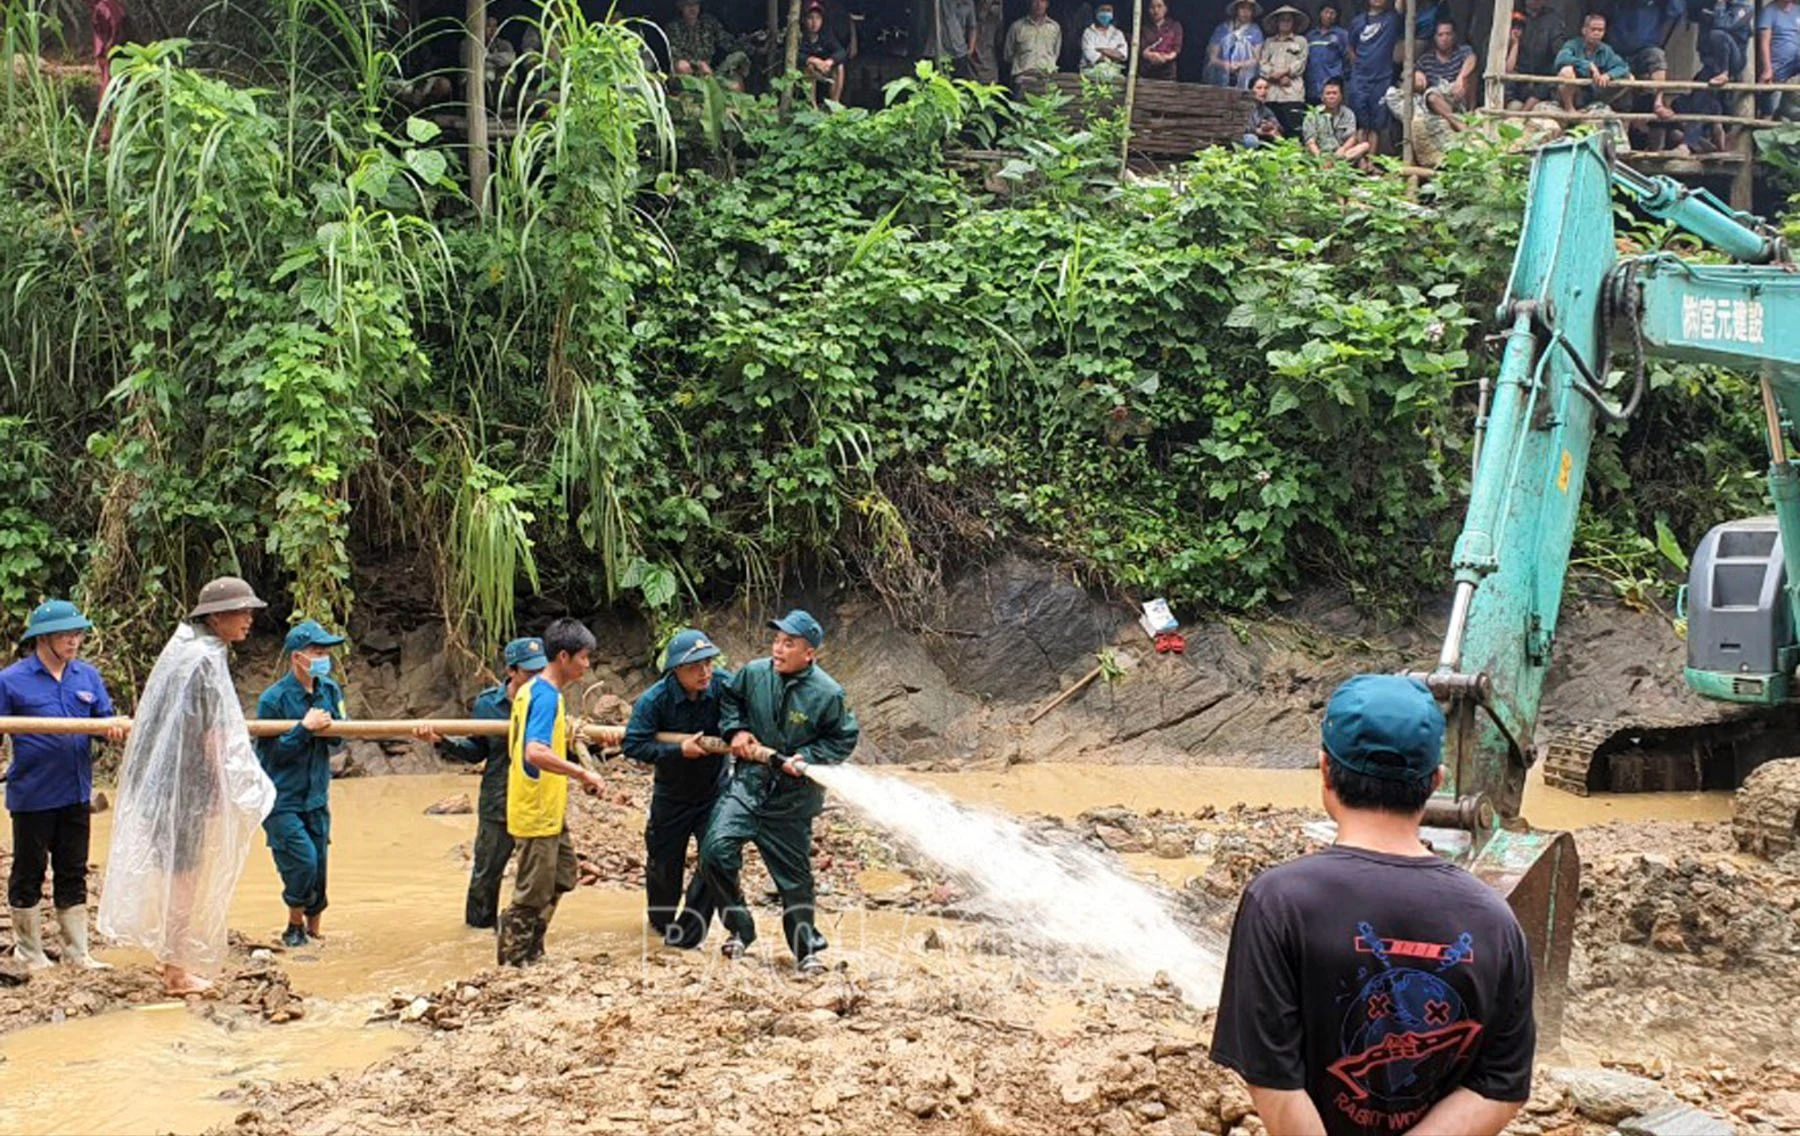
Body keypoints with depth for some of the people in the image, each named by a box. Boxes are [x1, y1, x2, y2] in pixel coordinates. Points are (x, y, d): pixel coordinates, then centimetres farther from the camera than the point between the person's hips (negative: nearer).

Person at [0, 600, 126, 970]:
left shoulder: (88, 676, 6)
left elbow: (105, 718, 5)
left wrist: (114, 725, -18)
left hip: (76, 793, 5)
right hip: (32, 796, -4)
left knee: (73, 873, 12)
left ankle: (77, 951, 20)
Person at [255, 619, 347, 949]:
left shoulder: (330, 690, 1)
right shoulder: (274, 699, -15)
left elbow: (339, 742, 6)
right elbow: (271, 752, -16)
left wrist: (330, 729, -15)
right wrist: (304, 728, -23)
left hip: (316, 798, 5)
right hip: (281, 800, -5)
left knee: (319, 867, 8)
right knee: (302, 859, -14)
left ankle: (313, 929, 25)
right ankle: (295, 923, 10)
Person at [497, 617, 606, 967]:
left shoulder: (530, 690, 10)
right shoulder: (547, 696, -20)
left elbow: (517, 746, 19)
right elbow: (535, 752, -34)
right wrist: (582, 773, -28)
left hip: (550, 810, 10)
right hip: (538, 813, -10)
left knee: (562, 877, 20)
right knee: (533, 894, 0)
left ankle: (532, 954, 28)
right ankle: (513, 963, 11)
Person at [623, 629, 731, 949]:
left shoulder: (723, 685, -19)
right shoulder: (655, 700, -23)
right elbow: (633, 745, -23)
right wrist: (679, 750, -32)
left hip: (714, 790, 0)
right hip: (671, 794, 0)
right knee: (664, 863, 16)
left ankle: (688, 933, 2)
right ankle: (661, 921, 45)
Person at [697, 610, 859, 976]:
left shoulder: (827, 694, -14)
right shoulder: (753, 674, -5)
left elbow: (845, 738, -3)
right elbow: (729, 698, 15)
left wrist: (807, 758, -15)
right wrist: (735, 729, -2)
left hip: (792, 795, -2)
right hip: (749, 781, 2)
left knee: (794, 876, 8)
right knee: (716, 850, -17)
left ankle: (806, 949, 29)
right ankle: (739, 930, 4)